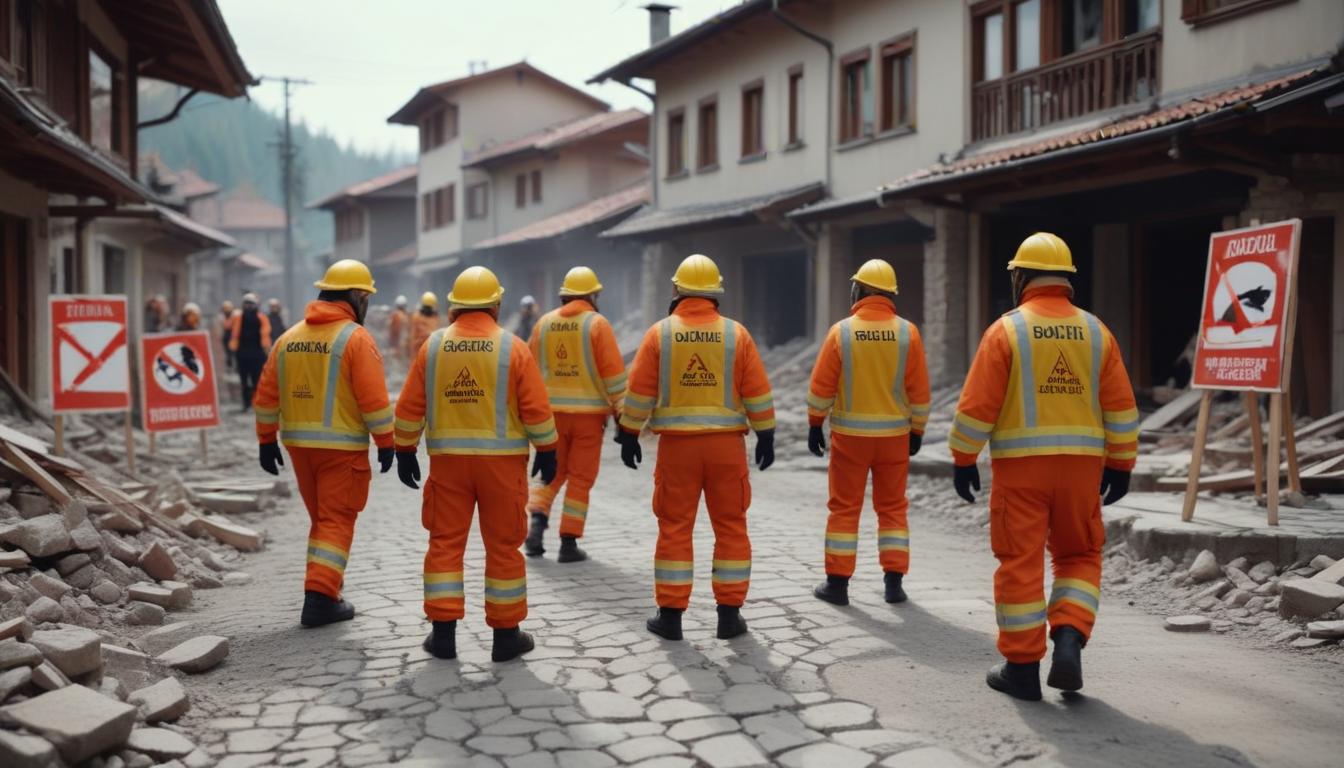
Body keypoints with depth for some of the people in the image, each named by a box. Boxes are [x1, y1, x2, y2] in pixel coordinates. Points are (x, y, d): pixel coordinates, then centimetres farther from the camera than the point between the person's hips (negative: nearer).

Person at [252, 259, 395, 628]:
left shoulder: (289, 337, 9)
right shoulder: (356, 338, -10)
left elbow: (266, 395, 11)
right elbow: (374, 399, -15)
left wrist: (267, 440, 17)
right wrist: (386, 444, -8)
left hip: (299, 443, 6)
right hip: (342, 446, -6)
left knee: (321, 519, 18)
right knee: (337, 522, 0)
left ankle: (325, 588, 22)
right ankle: (319, 598, -5)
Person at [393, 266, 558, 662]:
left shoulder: (433, 346, 1)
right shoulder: (513, 348, -6)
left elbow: (409, 407, 3)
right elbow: (536, 408, -6)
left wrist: (405, 451, 13)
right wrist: (547, 451, 5)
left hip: (448, 458, 2)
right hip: (501, 458, -2)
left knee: (445, 542, 9)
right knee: (503, 546, 6)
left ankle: (443, 632, 9)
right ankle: (506, 634, 12)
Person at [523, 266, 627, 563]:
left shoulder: (544, 323, 5)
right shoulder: (597, 323, -7)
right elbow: (613, 372, -10)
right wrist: (620, 412, -3)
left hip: (552, 411, 3)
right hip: (589, 412, -3)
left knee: (552, 472, 18)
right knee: (580, 478, 5)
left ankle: (537, 522, -2)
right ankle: (569, 543, 6)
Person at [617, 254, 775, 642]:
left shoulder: (660, 333, -2)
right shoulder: (736, 334, -1)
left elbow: (639, 391, -2)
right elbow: (757, 392, -1)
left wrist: (629, 435, 7)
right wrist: (766, 436, 7)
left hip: (676, 443, 0)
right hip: (726, 442, 0)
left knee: (675, 528, 6)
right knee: (731, 527, 8)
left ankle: (670, 615, 10)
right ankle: (730, 614, 11)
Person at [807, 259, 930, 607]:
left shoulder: (841, 331, -7)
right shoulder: (908, 333, -4)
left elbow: (821, 386, -5)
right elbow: (919, 391, -2)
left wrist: (814, 424, 7)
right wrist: (917, 431, 9)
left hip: (849, 434, -1)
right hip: (894, 434, 1)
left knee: (844, 508, 6)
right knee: (893, 508, 11)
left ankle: (837, 582, 10)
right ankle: (894, 581, 9)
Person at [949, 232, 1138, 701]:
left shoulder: (1006, 330, -5)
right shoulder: (1095, 332, 4)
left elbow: (977, 404, -8)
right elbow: (1121, 407, 4)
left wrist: (963, 460, 1)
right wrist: (1120, 465, 12)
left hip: (1020, 464, -3)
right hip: (1080, 463, 3)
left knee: (1021, 563, 4)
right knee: (1078, 557, 17)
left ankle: (1022, 667, 8)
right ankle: (1069, 641, -2)